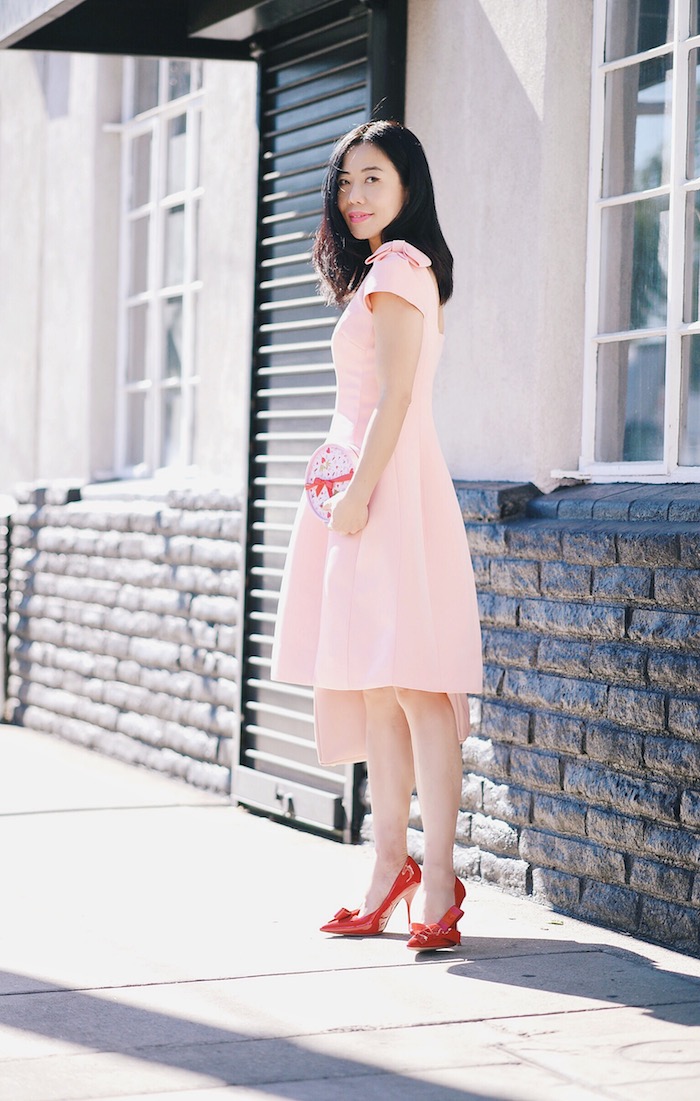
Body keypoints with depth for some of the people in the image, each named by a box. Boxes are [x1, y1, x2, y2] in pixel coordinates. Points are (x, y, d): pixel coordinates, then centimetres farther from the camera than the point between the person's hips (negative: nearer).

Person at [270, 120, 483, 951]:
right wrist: (354, 490, 17)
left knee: (408, 682, -12)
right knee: (373, 688, 8)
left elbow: (396, 392, -16)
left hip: (388, 481, -10)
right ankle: (390, 868, 10)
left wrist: (358, 490, -20)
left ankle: (437, 880, -13)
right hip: (371, 483, 10)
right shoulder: (395, 271, 22)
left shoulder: (395, 268, -7)